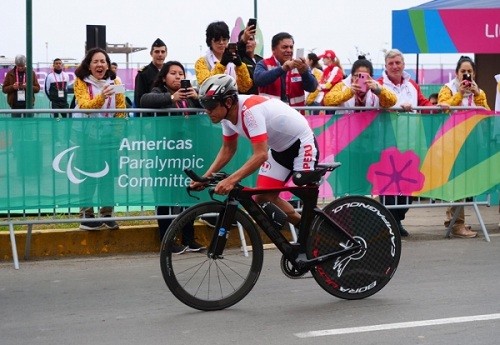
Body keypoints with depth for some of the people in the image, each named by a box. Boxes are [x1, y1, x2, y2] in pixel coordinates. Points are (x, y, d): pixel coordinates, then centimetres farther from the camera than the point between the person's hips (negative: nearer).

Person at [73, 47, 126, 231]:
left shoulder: (114, 83, 3)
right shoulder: (81, 82, -6)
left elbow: (121, 109, 0)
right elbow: (84, 106, -22)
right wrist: (101, 97, -40)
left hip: (108, 133, 3)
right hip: (87, 133, -3)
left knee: (108, 173, 5)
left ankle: (107, 213, 13)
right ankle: (86, 215, 2)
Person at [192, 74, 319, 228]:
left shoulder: (250, 110, -35)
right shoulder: (228, 114, -9)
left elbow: (261, 155, -40)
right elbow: (228, 149, 6)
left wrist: (231, 180, -48)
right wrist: (205, 178, -3)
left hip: (301, 143, -9)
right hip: (280, 149, 9)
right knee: (262, 198, 4)